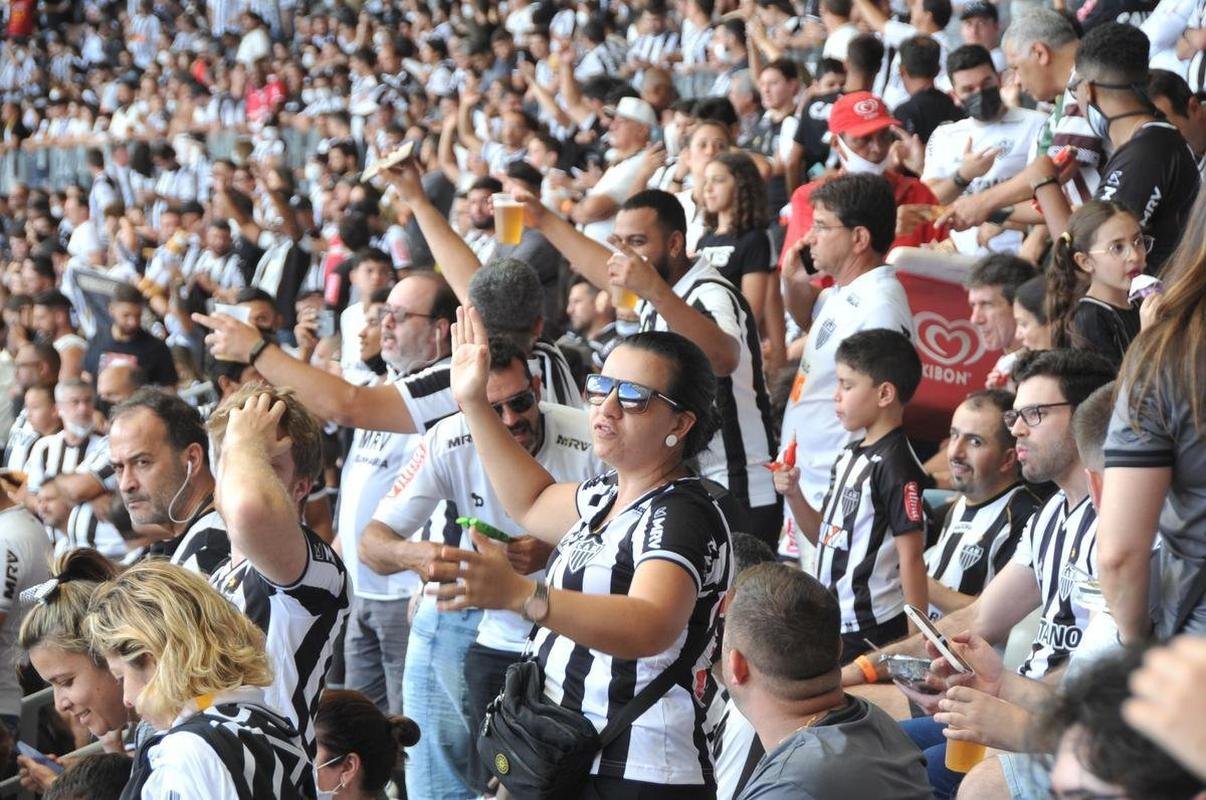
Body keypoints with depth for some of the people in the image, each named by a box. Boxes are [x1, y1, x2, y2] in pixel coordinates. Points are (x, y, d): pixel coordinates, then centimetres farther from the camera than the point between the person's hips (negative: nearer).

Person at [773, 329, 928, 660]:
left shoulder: (895, 464, -15)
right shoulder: (849, 456, 12)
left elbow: (911, 555, -16)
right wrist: (793, 495, 2)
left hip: (874, 631, -9)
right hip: (832, 624, 9)